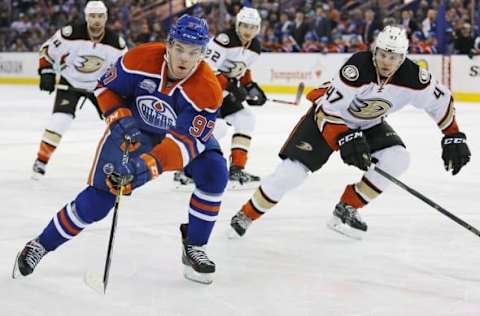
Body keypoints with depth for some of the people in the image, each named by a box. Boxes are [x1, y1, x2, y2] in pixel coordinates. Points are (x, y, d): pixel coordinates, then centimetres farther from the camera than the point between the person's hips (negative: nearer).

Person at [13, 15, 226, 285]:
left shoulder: (208, 90, -32)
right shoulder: (140, 59, -28)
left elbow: (186, 141, -36)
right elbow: (106, 88, -10)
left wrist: (151, 165, -49)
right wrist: (120, 119, -26)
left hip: (189, 131, 1)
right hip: (134, 130, -1)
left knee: (214, 173, -25)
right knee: (99, 199, -12)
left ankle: (195, 248, -6)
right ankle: (41, 245, 6)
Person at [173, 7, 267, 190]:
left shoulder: (254, 48, 4)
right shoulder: (225, 40, -25)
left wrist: (250, 87, 6)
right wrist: (230, 86, -30)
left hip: (224, 91, 9)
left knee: (245, 120, 6)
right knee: (216, 126, -23)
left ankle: (237, 169, 13)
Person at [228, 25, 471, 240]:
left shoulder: (411, 76, -23)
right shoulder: (358, 67, -35)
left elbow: (440, 100, -6)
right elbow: (328, 110, -32)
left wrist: (453, 137, -7)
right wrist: (345, 140, -41)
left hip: (369, 124, 5)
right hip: (327, 115, -5)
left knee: (397, 159, -18)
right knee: (292, 170, -16)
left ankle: (346, 209, -2)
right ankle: (246, 215, 4)